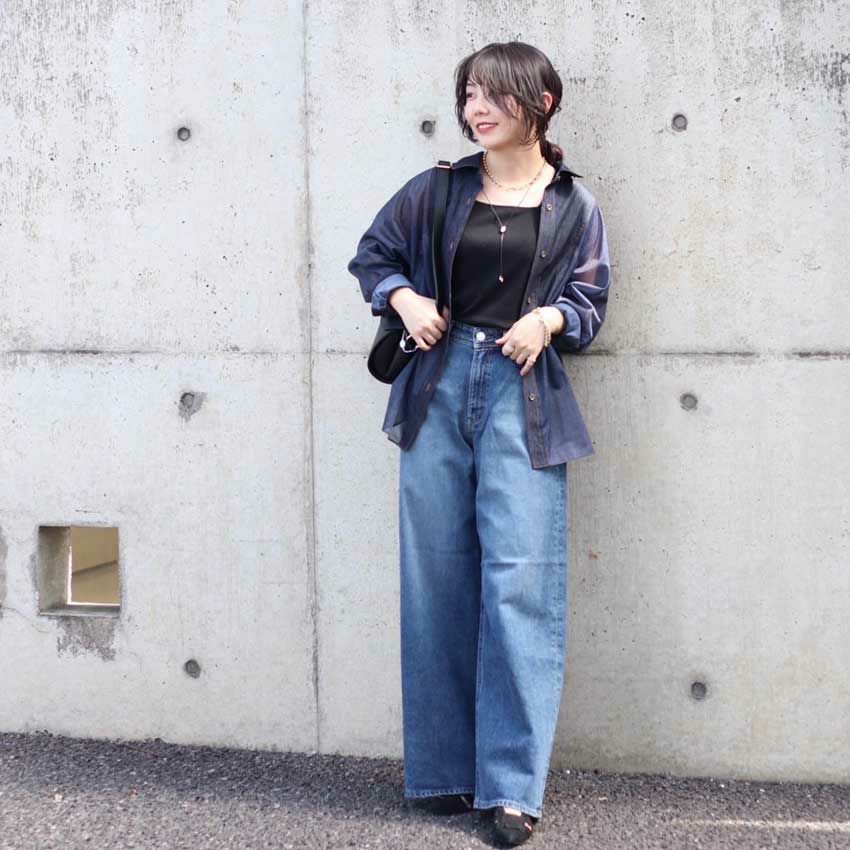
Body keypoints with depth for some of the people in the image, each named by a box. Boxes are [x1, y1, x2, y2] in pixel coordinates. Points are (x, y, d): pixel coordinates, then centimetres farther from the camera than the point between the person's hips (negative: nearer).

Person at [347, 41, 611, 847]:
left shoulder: (573, 205, 6)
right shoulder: (438, 190, 8)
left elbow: (590, 299, 8)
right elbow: (373, 253, 18)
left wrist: (550, 318, -12)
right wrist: (403, 297, -1)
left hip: (522, 396, -2)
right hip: (439, 389, 2)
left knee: (519, 582, -9)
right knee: (437, 580, 5)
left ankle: (513, 784, -1)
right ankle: (444, 768, 16)